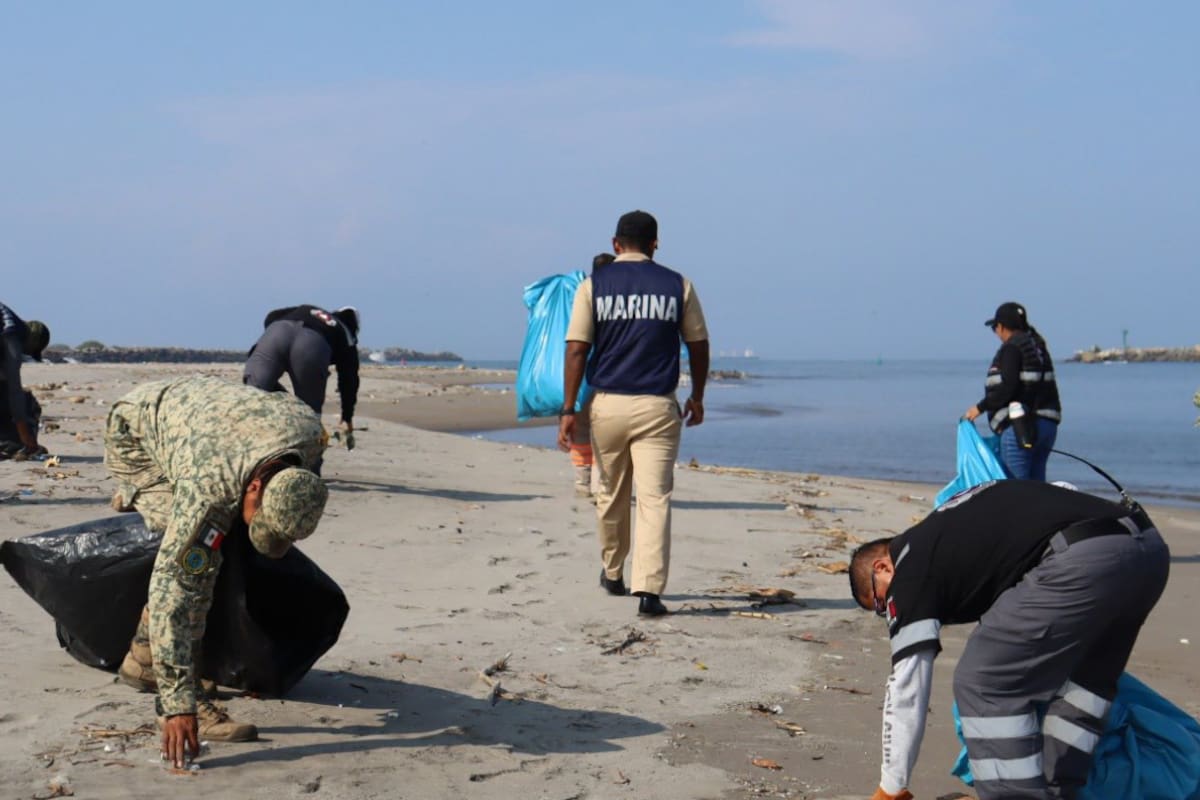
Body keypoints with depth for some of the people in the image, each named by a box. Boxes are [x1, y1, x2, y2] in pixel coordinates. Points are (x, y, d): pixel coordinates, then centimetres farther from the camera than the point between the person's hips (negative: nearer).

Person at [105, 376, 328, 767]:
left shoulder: (310, 431, -29)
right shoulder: (208, 483, -44)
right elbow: (170, 588, -44)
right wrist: (179, 704, -45)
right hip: (134, 434, -7)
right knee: (196, 560, -22)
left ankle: (142, 658, 23)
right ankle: (178, 698, -17)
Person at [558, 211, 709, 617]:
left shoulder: (593, 285, 2)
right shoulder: (677, 285, 4)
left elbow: (577, 349, -4)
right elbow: (698, 345, 8)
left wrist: (568, 408, -2)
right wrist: (697, 397, 21)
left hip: (607, 405, 1)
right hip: (658, 407, -1)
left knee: (611, 496, 18)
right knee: (655, 499, -3)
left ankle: (612, 573, 35)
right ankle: (648, 590, -14)